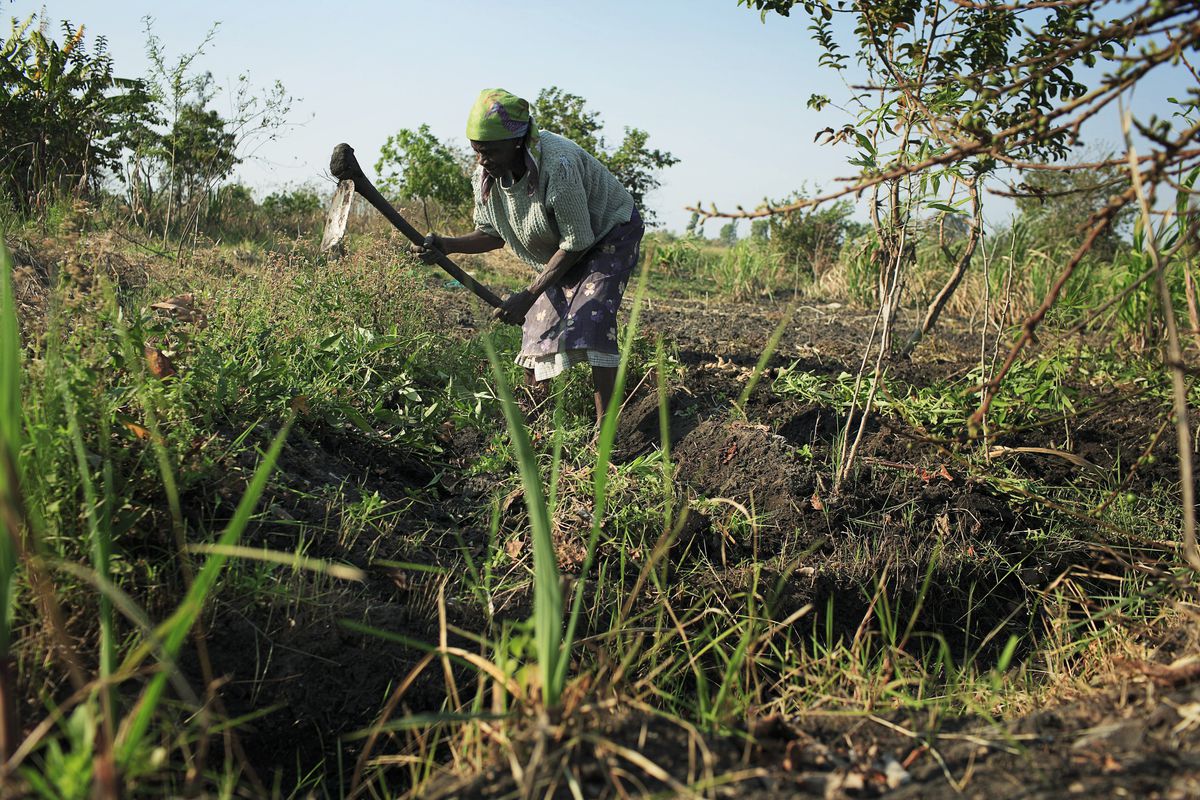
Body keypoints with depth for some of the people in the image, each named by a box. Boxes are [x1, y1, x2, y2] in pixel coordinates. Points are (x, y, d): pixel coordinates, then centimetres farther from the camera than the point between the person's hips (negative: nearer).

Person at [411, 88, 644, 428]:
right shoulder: (485, 176, -16)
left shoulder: (557, 166, -37)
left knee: (591, 320, -22)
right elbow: (493, 234, -2)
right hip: (557, 251, 7)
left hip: (610, 233, -7)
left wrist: (528, 296, -30)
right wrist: (446, 245, -22)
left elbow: (576, 243, -30)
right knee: (537, 323, 3)